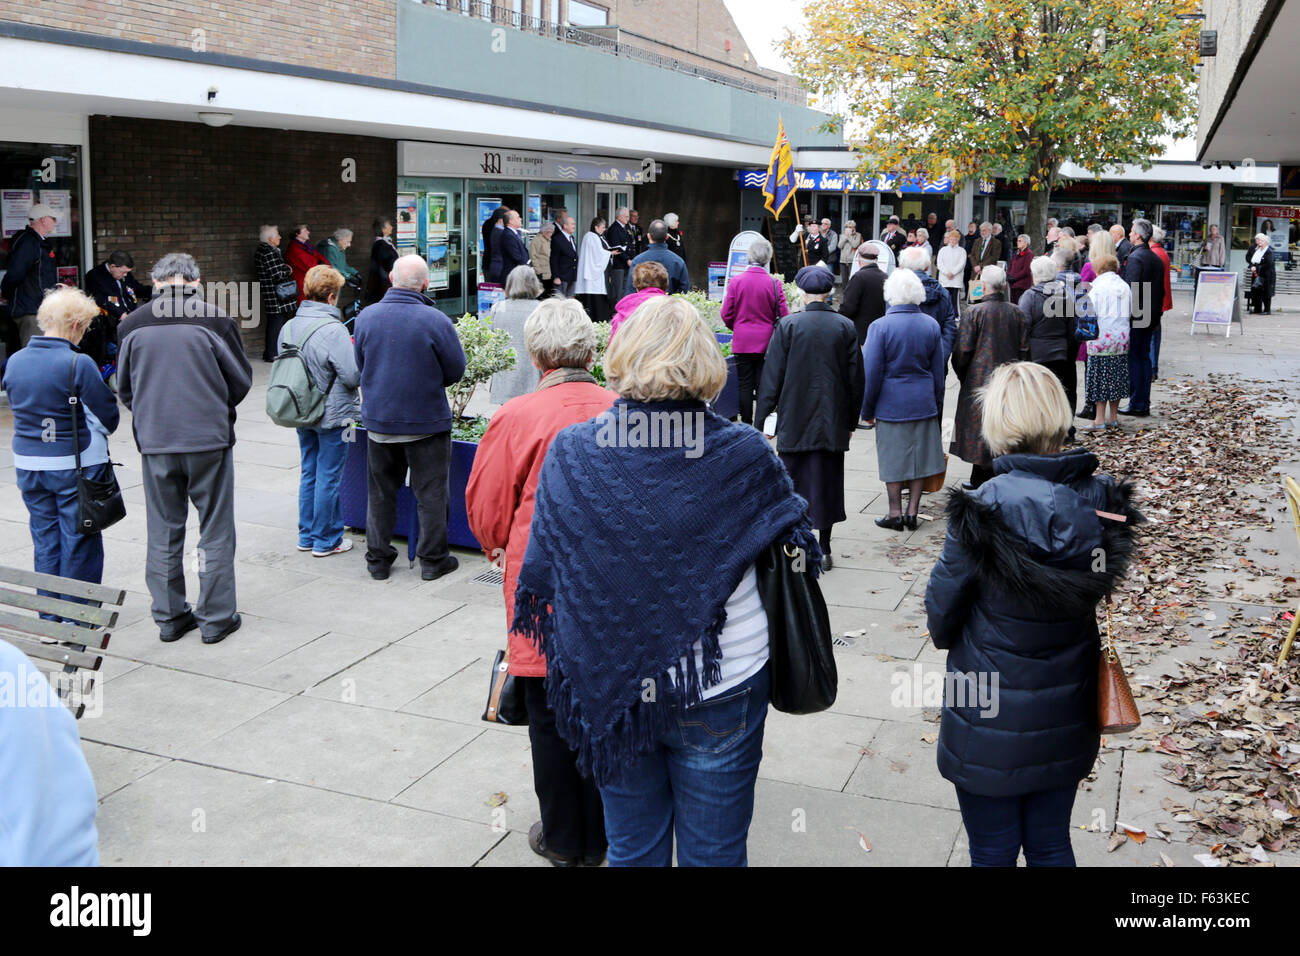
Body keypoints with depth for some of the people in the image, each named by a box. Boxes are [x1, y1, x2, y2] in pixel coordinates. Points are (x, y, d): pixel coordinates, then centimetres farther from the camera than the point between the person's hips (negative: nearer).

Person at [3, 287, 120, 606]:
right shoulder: (78, 364, -18)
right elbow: (107, 414, -11)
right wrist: (96, 435, 8)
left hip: (28, 464, 6)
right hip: (76, 465, -5)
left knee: (44, 541, 16)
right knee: (79, 543, 6)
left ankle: (48, 616, 25)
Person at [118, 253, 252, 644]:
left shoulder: (132, 325, -1)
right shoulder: (213, 320, -9)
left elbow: (124, 387, 9)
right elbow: (241, 380, 0)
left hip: (154, 441, 3)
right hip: (209, 438, -2)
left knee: (164, 532, 13)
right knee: (215, 531, 7)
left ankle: (169, 617, 20)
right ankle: (216, 618, 12)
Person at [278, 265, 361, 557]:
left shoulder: (289, 327, 2)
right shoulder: (334, 330, -20)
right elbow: (353, 376, -19)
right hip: (332, 415, -7)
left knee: (309, 474, 17)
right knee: (329, 477, 3)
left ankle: (307, 535, 26)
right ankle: (325, 541, 11)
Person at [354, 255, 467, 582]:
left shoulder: (366, 316, -5)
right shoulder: (435, 321, -16)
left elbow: (360, 365, 8)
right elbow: (455, 371, -7)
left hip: (378, 420, 3)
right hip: (427, 421, -3)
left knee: (380, 492, 15)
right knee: (430, 493, 9)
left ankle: (377, 559, 22)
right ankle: (433, 559, 16)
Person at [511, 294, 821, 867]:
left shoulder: (571, 454, -9)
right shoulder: (743, 455, -15)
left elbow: (541, 578, -1)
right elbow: (796, 541, 0)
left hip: (612, 685, 2)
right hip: (720, 688, -2)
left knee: (632, 848, 20)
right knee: (713, 852, 16)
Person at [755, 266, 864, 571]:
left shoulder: (788, 325, -8)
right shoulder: (845, 327, 0)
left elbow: (772, 376, -7)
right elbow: (856, 378, 5)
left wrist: (763, 420, 0)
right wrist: (851, 421, 14)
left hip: (795, 422, -2)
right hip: (833, 421, 2)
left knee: (795, 481, 7)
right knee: (827, 482, 9)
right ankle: (823, 551, 15)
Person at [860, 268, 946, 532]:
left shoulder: (880, 327, -14)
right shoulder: (931, 325, 0)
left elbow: (871, 373, -11)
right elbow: (939, 370, 8)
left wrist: (867, 409, 0)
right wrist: (936, 404, 20)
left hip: (891, 404, -4)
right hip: (924, 403, 4)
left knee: (894, 458, 6)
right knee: (919, 457, 12)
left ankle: (895, 515, 14)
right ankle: (912, 512, 17)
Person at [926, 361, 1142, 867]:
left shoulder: (983, 511, -24)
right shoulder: (1102, 502, -9)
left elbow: (941, 618, -12)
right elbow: (1098, 592, 6)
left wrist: (949, 636, 8)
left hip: (991, 726, -4)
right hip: (1068, 720, 5)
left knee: (993, 852, 14)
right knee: (1051, 846, 22)